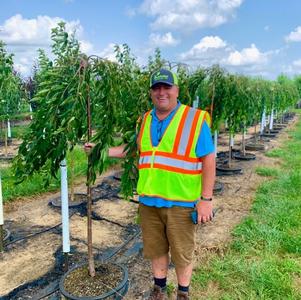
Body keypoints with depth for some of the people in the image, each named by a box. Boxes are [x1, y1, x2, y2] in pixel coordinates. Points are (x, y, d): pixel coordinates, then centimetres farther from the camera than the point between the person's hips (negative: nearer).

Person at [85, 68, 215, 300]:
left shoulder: (195, 119, -8)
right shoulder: (144, 121, 7)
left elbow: (208, 159, -9)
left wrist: (206, 199, -12)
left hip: (181, 202, -4)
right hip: (149, 200, 4)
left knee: (182, 252, 11)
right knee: (155, 248, 19)